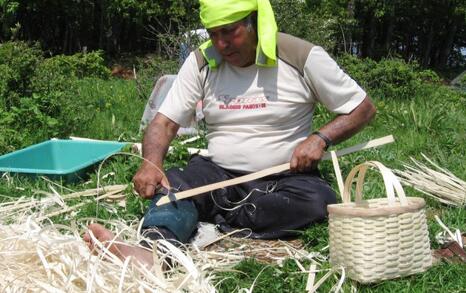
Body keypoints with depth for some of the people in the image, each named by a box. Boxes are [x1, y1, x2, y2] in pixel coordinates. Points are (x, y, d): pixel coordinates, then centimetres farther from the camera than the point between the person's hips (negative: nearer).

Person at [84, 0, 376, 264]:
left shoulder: (303, 57, -7)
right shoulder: (201, 62, 1)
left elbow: (364, 108, 0)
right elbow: (164, 122, -3)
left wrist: (320, 138, -18)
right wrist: (151, 164, -24)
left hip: (283, 179, -1)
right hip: (218, 174, 2)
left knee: (318, 200, -34)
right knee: (172, 184, -29)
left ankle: (214, 221, -25)